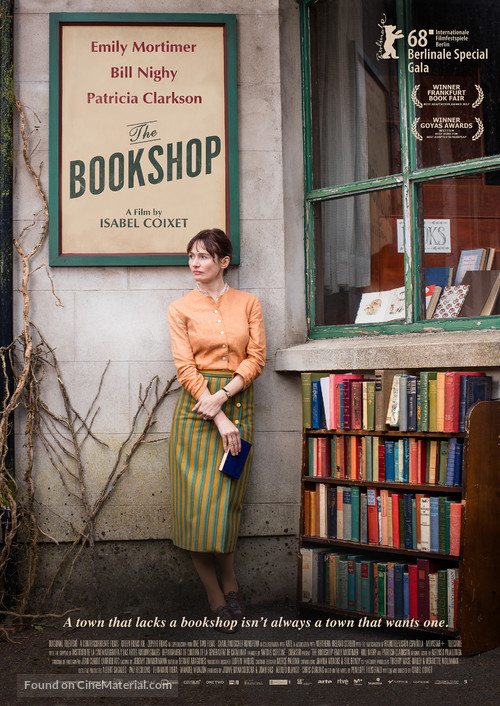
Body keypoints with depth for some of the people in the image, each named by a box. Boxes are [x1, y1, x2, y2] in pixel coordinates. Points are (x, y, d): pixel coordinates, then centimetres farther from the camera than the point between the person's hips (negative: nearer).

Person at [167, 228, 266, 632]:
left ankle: (227, 580, 24)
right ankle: (218, 596, 9)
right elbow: (185, 367, -5)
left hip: (237, 403, 1)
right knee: (197, 502, -4)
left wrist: (222, 396, -14)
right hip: (197, 408, 0)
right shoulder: (181, 309, 4)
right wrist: (217, 418, -14)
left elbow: (256, 358, 1)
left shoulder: (248, 303, 8)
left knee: (226, 499, 4)